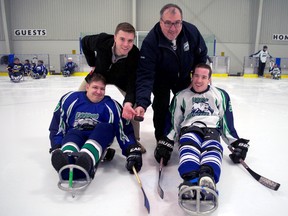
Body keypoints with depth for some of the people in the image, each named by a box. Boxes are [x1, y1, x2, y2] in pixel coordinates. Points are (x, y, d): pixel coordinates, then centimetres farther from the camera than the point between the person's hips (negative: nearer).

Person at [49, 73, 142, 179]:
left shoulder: (111, 106, -3)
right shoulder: (71, 99, -1)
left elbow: (125, 130, -9)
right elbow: (56, 126, 1)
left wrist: (133, 151, -24)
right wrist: (56, 149, -14)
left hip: (100, 138, 0)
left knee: (105, 127, -30)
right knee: (72, 134, -32)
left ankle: (86, 159, -60)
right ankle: (66, 160, -68)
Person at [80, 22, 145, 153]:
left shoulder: (135, 56, -37)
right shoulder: (102, 41, -35)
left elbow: (133, 84, -38)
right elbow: (85, 41, -10)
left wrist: (128, 102, -57)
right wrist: (92, 64, -8)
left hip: (122, 80, -1)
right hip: (99, 73, 1)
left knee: (134, 105, -13)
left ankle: (135, 140, 8)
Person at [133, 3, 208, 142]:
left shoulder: (191, 31, -25)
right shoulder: (150, 42, -36)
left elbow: (201, 55, -6)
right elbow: (145, 75, -40)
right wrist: (142, 103, -51)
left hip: (184, 77, 4)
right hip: (160, 79, -3)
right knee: (161, 107, -8)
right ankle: (161, 139, 16)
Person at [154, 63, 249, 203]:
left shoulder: (220, 95, 20)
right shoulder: (181, 96, 19)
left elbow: (227, 122, 20)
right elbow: (173, 124, 16)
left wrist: (237, 143, 10)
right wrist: (165, 143, 4)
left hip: (211, 129, 1)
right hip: (189, 128, 0)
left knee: (212, 147, -36)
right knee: (189, 143, -37)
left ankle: (207, 178, -65)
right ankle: (191, 179, -64)